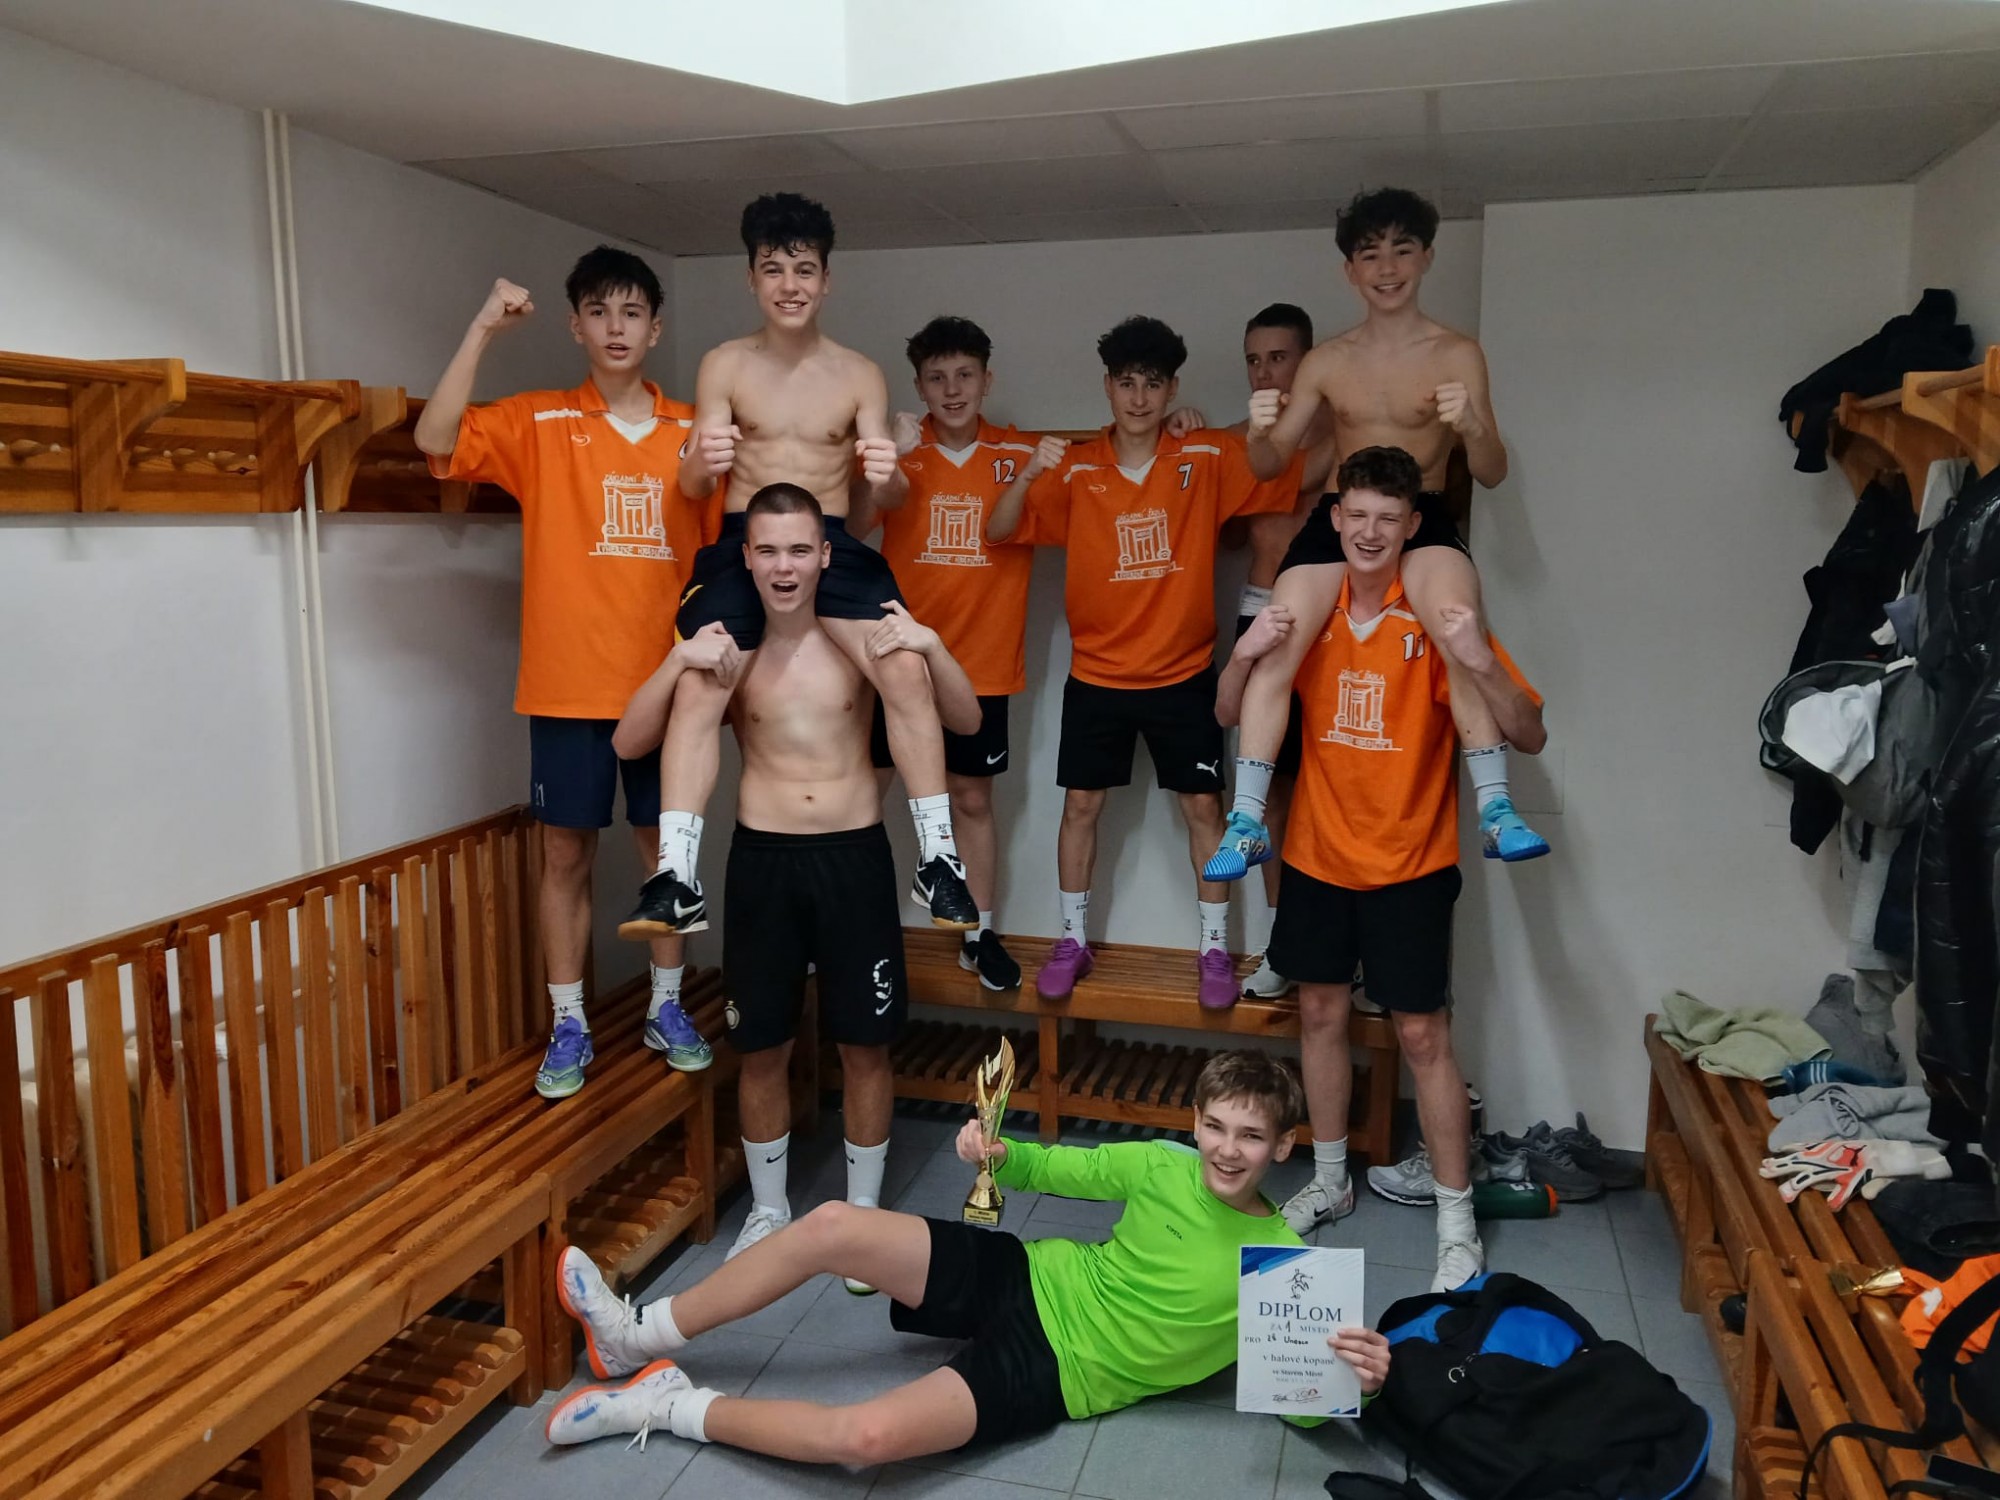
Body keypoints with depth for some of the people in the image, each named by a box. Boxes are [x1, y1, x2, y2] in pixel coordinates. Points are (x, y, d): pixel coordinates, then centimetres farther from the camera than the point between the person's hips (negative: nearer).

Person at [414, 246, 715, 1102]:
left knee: (667, 846, 11)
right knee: (566, 855, 6)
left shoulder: (692, 433, 5)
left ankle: (666, 1009, 27)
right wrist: (483, 330, -16)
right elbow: (436, 440, -13)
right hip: (568, 687, -1)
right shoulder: (539, 423, 1)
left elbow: (722, 555, 7)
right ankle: (568, 1027, 19)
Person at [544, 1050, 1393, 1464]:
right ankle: (642, 1337, 4)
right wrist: (1001, 1154, -15)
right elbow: (1057, 1169, 8)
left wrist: (1360, 1376, -33)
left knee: (867, 1436, -29)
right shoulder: (1164, 1166, -2)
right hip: (1027, 1278, 4)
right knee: (833, 1225, -15)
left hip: (1058, 1369, -4)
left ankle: (675, 1406, -5)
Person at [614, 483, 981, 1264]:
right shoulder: (726, 647, 1)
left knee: (865, 1046, 8)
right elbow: (628, 744, -4)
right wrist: (676, 662, -19)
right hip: (762, 860, 1)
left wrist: (931, 646, -21)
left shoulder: (863, 637, -1)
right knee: (762, 1048, 11)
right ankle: (769, 1208, 32)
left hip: (855, 856, 0)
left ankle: (862, 1212, 28)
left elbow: (968, 722, -5)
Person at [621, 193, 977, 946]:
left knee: (905, 669, -21)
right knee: (698, 686, -19)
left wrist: (888, 479, -22)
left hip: (832, 542, 0)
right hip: (740, 542, 0)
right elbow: (692, 487, 2)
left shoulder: (860, 374, 8)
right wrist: (704, 463, -23)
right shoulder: (724, 365, 7)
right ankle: (676, 877, -14)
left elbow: (875, 493, 3)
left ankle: (938, 859, -11)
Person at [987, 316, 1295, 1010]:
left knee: (1203, 805, 5)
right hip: (1095, 674, 1)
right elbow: (1000, 531, -8)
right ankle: (1073, 940, 23)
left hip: (1184, 674, -1)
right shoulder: (1075, 467, -4)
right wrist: (1029, 474, -25)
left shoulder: (1208, 458, -6)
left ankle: (1214, 947, 19)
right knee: (1081, 803, 7)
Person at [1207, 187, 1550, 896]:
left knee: (1463, 640, -31)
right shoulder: (1326, 361, 9)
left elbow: (1493, 474, 1)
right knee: (1274, 649, -18)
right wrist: (1258, 429, -15)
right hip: (1337, 517, 2)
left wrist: (1471, 427, -22)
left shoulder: (1458, 354, 4)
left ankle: (1496, 809, -21)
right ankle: (1247, 823, -10)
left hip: (1426, 518, -2)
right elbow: (1270, 463, 9)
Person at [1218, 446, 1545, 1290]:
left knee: (1423, 1035, 0)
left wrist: (1481, 662, -33)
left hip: (1410, 863, -4)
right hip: (1318, 853, 4)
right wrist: (1245, 655, -17)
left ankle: (1457, 1222, 13)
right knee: (1320, 1013, 13)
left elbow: (1529, 736, -14)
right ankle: (1330, 1181, 31)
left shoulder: (1436, 619, -10)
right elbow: (1229, 716, 3)